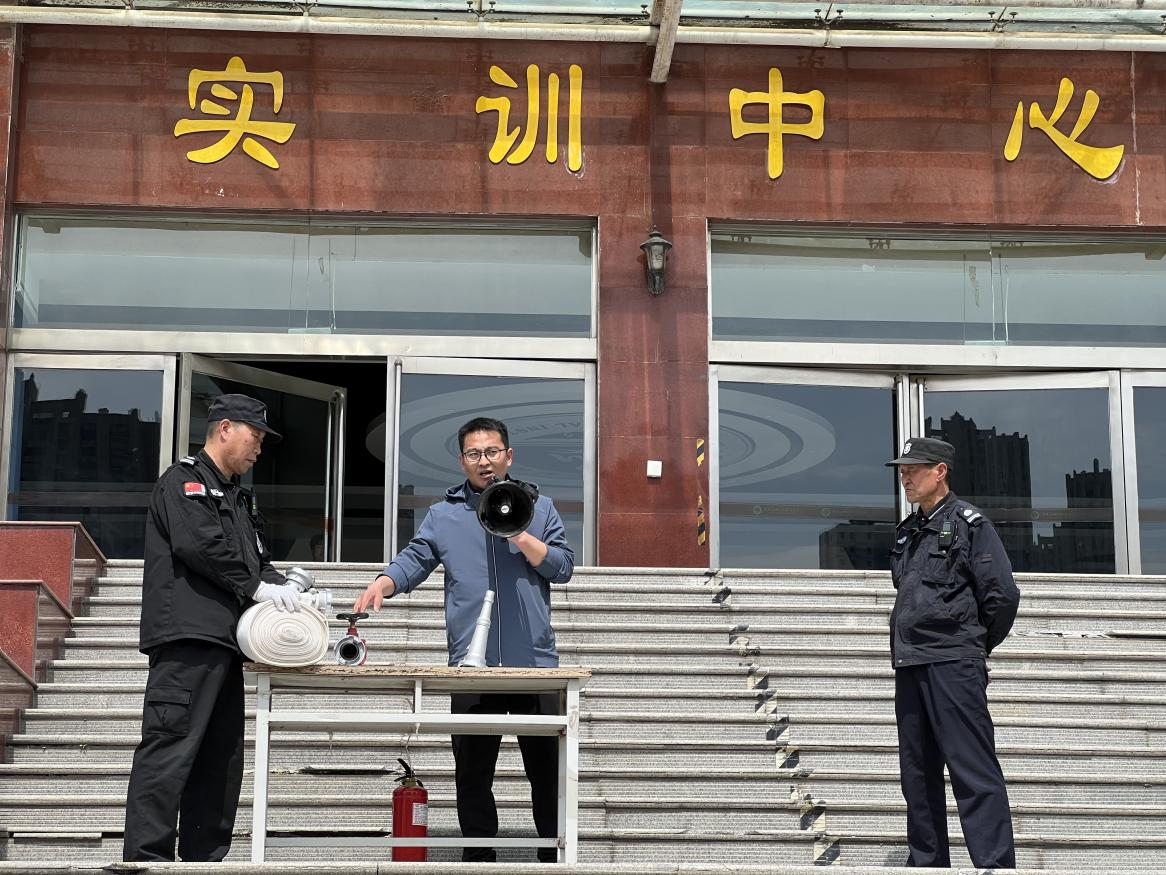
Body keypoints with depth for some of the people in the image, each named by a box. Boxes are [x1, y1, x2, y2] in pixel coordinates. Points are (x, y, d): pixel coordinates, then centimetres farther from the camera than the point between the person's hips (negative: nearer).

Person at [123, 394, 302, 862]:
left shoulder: (238, 497, 27)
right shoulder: (183, 480, -1)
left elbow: (257, 557, 23)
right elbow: (198, 544, -15)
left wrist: (284, 588, 4)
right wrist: (255, 585, -11)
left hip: (225, 642, 10)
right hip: (187, 637, -10)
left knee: (221, 758, 8)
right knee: (170, 748, -14)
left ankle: (205, 859, 12)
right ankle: (146, 857, -16)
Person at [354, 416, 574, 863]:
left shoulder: (538, 507, 11)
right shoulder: (443, 515, 12)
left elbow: (562, 566, 3)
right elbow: (414, 560, 1)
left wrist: (519, 536, -9)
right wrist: (382, 584, -18)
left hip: (535, 662, -1)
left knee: (547, 770, 3)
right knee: (472, 774, 5)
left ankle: (556, 858, 14)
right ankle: (478, 860, 15)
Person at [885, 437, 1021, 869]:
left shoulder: (968, 522, -4)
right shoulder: (907, 531, 17)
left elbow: (1003, 595, -7)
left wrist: (975, 646, 3)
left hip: (954, 665, -8)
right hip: (909, 667, 8)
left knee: (974, 773, -10)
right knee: (918, 774, 10)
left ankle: (996, 864, -10)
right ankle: (927, 863, 17)